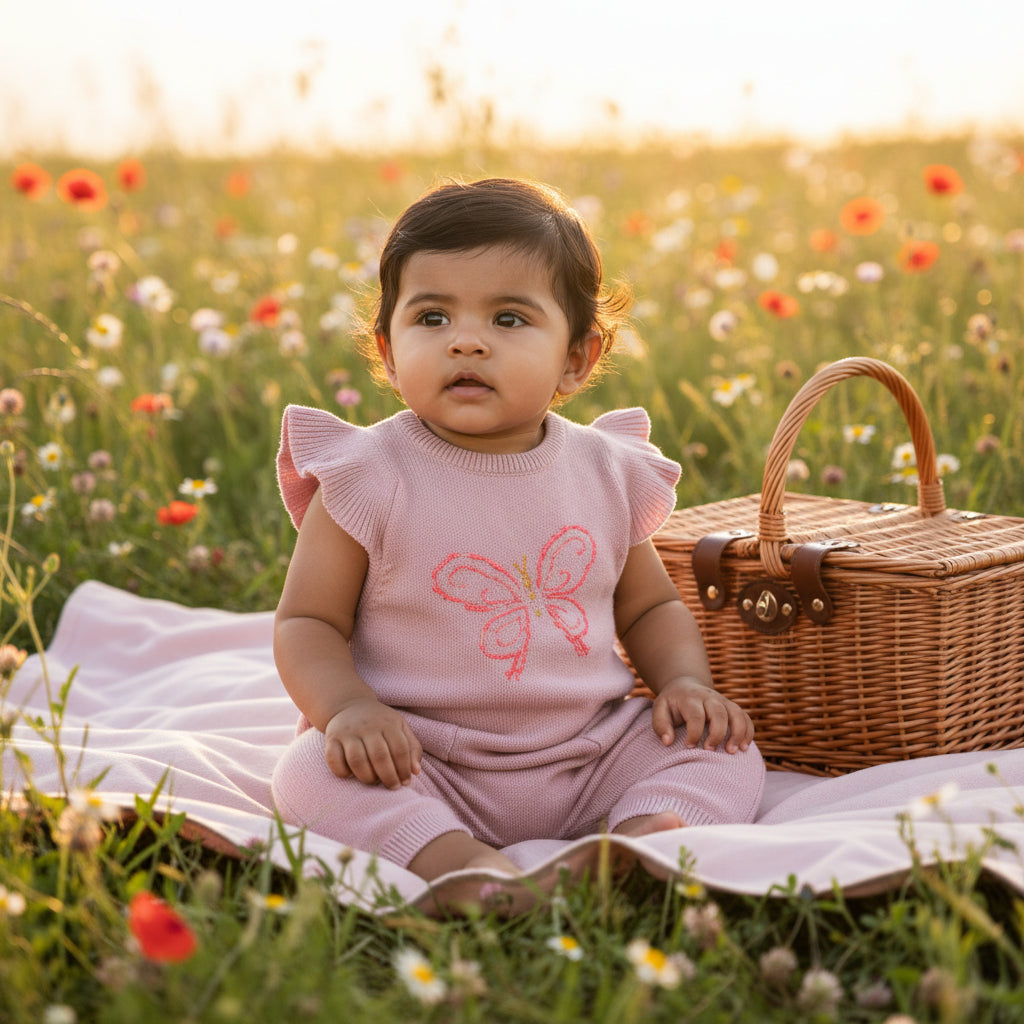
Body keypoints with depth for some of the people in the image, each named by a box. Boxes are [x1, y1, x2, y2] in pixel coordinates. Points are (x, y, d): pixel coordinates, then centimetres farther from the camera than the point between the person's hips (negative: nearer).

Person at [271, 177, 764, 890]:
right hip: (422, 766, -3)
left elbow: (652, 607, 18)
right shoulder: (368, 477, -7)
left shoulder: (606, 472, 4)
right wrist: (348, 706, -25)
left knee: (729, 756, -10)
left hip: (590, 755, 4)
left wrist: (687, 681, -3)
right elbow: (308, 623, -5)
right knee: (313, 773, -29)